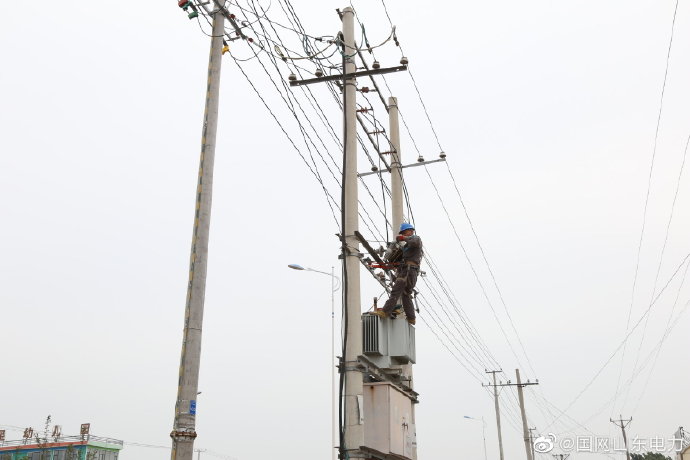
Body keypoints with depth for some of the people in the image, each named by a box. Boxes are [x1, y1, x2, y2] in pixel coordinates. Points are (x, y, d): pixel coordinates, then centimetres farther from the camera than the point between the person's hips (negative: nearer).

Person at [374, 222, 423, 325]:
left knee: (396, 291, -16)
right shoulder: (407, 246, 32)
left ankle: (385, 312, -22)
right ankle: (411, 318, 11)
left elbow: (415, 242, -22)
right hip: (406, 271, 10)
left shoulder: (416, 238, 4)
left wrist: (404, 238, -12)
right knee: (406, 295, 10)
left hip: (409, 270, -10)